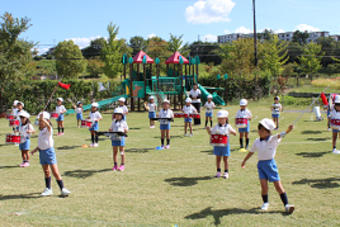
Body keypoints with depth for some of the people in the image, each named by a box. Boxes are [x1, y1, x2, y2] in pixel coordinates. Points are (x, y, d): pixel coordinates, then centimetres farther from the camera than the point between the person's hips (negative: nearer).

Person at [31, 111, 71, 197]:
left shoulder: (48, 129, -10)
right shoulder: (41, 131, 13)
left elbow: (48, 125, -36)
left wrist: (42, 119, -51)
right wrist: (35, 149, 11)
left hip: (49, 151, -8)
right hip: (42, 152, 8)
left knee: (55, 172, -8)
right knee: (46, 172, 14)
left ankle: (63, 189, -1)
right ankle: (48, 189, 24)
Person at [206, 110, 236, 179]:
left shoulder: (228, 126, -2)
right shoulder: (216, 127, 6)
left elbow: (235, 133, -3)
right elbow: (211, 133, 10)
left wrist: (231, 131, -24)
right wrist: (208, 130, -8)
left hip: (225, 145, -3)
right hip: (217, 145, 3)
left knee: (225, 159, 2)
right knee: (218, 158, 9)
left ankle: (226, 172, 11)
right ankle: (218, 172, 20)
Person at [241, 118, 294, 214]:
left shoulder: (273, 139, -8)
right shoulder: (257, 141, 7)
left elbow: (280, 135, -29)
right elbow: (251, 152, 20)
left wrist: (288, 130, -49)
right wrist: (244, 161, 29)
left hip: (270, 163, -3)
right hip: (261, 164, 3)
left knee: (278, 185, -1)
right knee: (264, 185, -3)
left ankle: (286, 204, 5)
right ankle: (265, 203, 19)